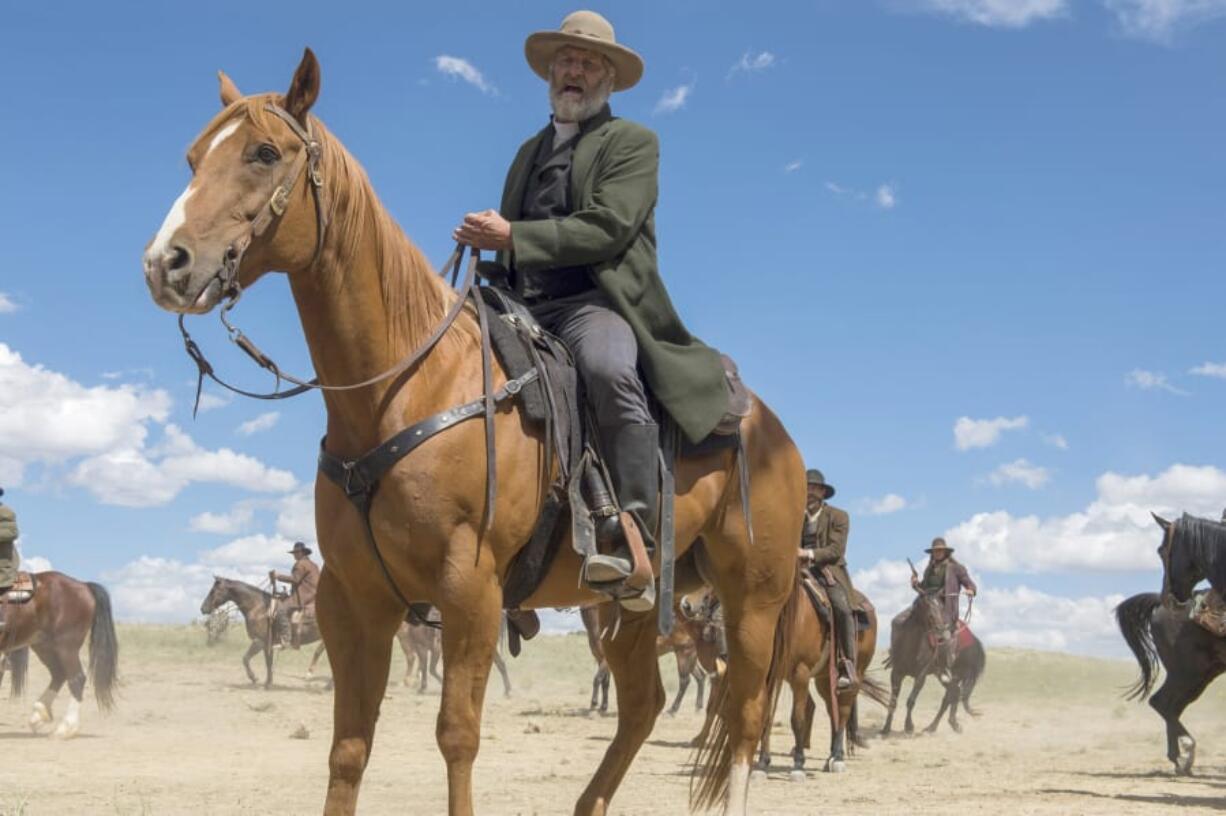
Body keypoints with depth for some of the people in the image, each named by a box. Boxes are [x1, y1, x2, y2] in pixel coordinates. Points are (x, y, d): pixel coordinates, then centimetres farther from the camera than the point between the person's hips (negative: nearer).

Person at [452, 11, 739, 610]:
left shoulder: (632, 142, 8)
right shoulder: (531, 151, 28)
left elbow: (609, 227, -9)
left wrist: (512, 237, -13)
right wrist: (485, 243, 7)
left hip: (594, 301, -7)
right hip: (523, 310, 7)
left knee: (608, 371, -39)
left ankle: (633, 543, -44)